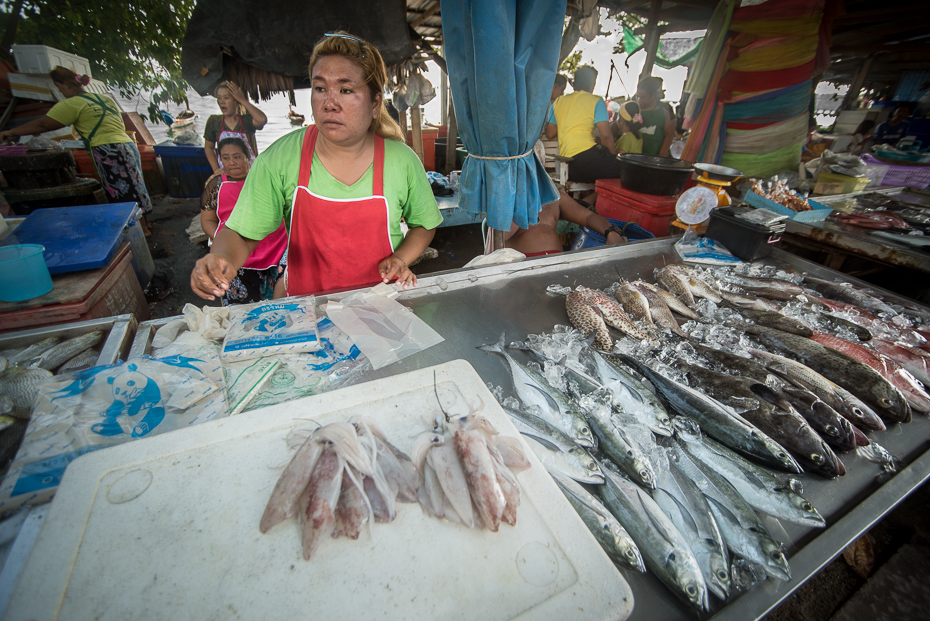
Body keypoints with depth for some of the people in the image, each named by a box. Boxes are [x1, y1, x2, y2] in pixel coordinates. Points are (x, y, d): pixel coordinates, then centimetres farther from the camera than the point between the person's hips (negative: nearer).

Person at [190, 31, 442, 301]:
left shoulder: (403, 161, -7)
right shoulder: (278, 159, -7)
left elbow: (425, 224, 8)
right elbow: (240, 234, -3)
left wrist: (400, 259, -9)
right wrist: (222, 260, -24)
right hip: (305, 301, 1)